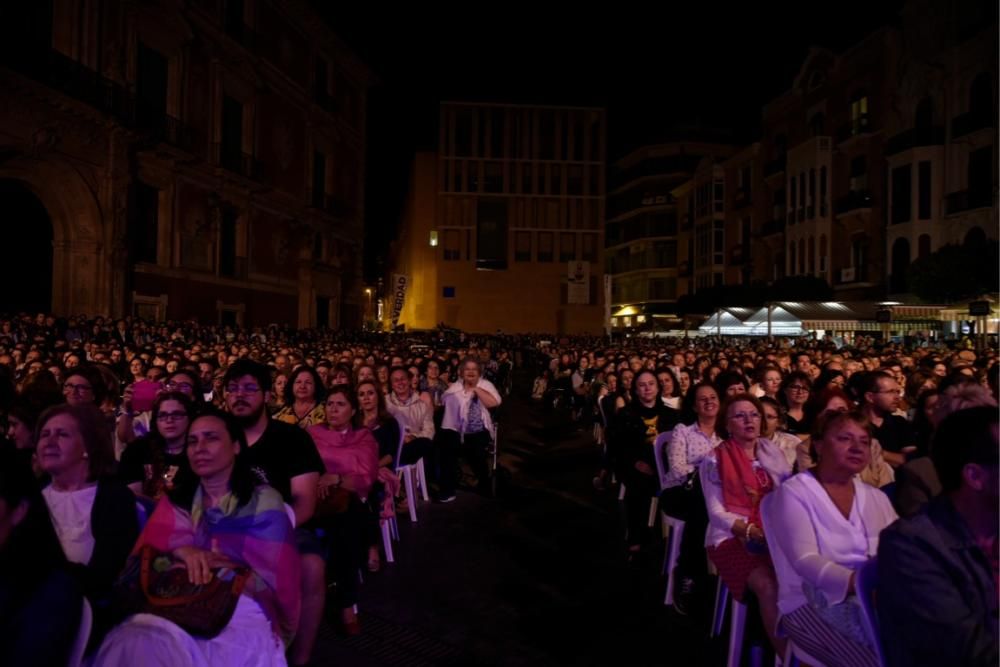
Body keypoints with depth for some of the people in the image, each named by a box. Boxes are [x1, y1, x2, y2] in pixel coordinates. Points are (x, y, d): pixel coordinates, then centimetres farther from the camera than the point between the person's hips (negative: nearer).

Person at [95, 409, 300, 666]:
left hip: (240, 610, -3)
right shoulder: (174, 502, 23)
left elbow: (276, 581, 3)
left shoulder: (264, 501, 9)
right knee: (130, 643, -32)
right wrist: (180, 551, -11)